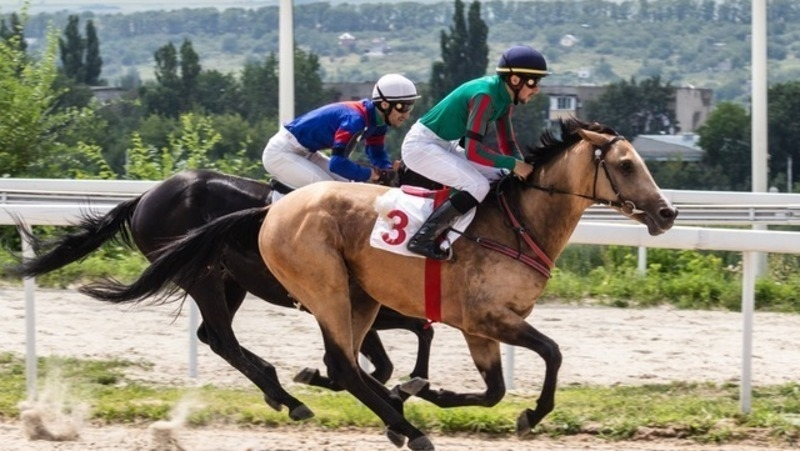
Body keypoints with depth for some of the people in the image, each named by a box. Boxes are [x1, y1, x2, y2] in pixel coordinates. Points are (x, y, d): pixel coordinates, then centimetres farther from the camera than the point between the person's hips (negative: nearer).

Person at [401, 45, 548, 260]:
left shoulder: (504, 97, 2)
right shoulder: (485, 95, -26)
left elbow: (508, 146, 9)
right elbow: (473, 152, -30)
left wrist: (523, 169, -9)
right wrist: (514, 164, -25)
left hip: (446, 146, 10)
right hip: (421, 146, -10)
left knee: (503, 178, 9)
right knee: (478, 186, -25)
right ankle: (422, 239, -20)